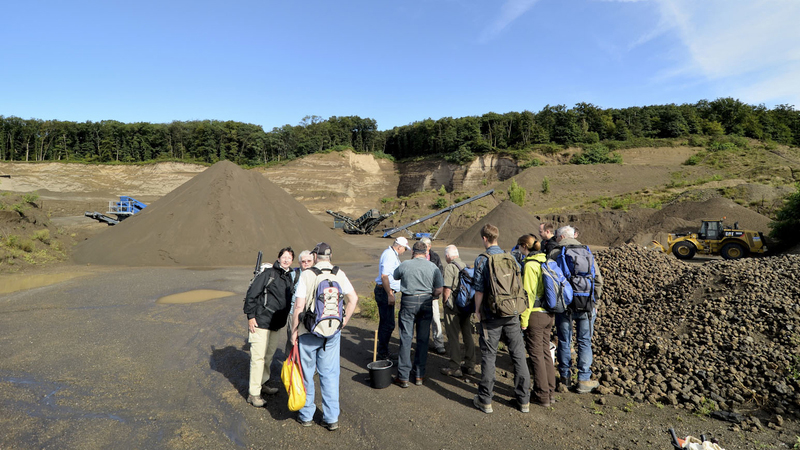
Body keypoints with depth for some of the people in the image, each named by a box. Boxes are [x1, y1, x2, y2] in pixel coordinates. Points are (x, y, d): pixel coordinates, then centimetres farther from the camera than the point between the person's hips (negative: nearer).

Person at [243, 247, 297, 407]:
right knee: (258, 356, -5)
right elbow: (251, 294, -13)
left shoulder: (290, 278, 10)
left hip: (275, 325, 7)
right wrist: (250, 316, -15)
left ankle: (262, 383, 35)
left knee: (269, 355, 18)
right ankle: (253, 394, 4)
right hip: (260, 322, -7)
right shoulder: (268, 274, -11)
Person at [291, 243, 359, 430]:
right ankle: (331, 418, 15)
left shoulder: (306, 275, -9)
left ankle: (306, 415, 25)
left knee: (306, 373, 13)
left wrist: (294, 330, -3)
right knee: (330, 374, 10)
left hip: (309, 331, -2)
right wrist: (344, 320, 9)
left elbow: (299, 306, -12)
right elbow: (353, 298, 0)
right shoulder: (339, 274, 0)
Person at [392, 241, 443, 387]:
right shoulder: (433, 267, -1)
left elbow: (395, 276, 16)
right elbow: (439, 290, -1)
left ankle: (403, 377, 7)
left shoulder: (405, 265, -4)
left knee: (406, 338, 3)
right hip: (426, 302, 2)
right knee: (423, 339, 10)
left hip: (408, 302, -1)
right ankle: (420, 375, 16)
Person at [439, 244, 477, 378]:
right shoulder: (466, 266, 9)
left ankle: (455, 368, 7)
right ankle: (470, 365, 22)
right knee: (467, 335, 14)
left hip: (454, 307, -7)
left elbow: (447, 289, -18)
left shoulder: (450, 267, -13)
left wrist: (444, 302, -3)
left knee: (453, 336, 1)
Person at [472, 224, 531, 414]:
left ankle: (485, 400, 12)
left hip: (491, 315, -4)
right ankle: (523, 400, 18)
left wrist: (477, 311, 3)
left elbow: (479, 290, -9)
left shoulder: (481, 260, -8)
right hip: (512, 313, 4)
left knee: (488, 356, 4)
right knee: (518, 355, 11)